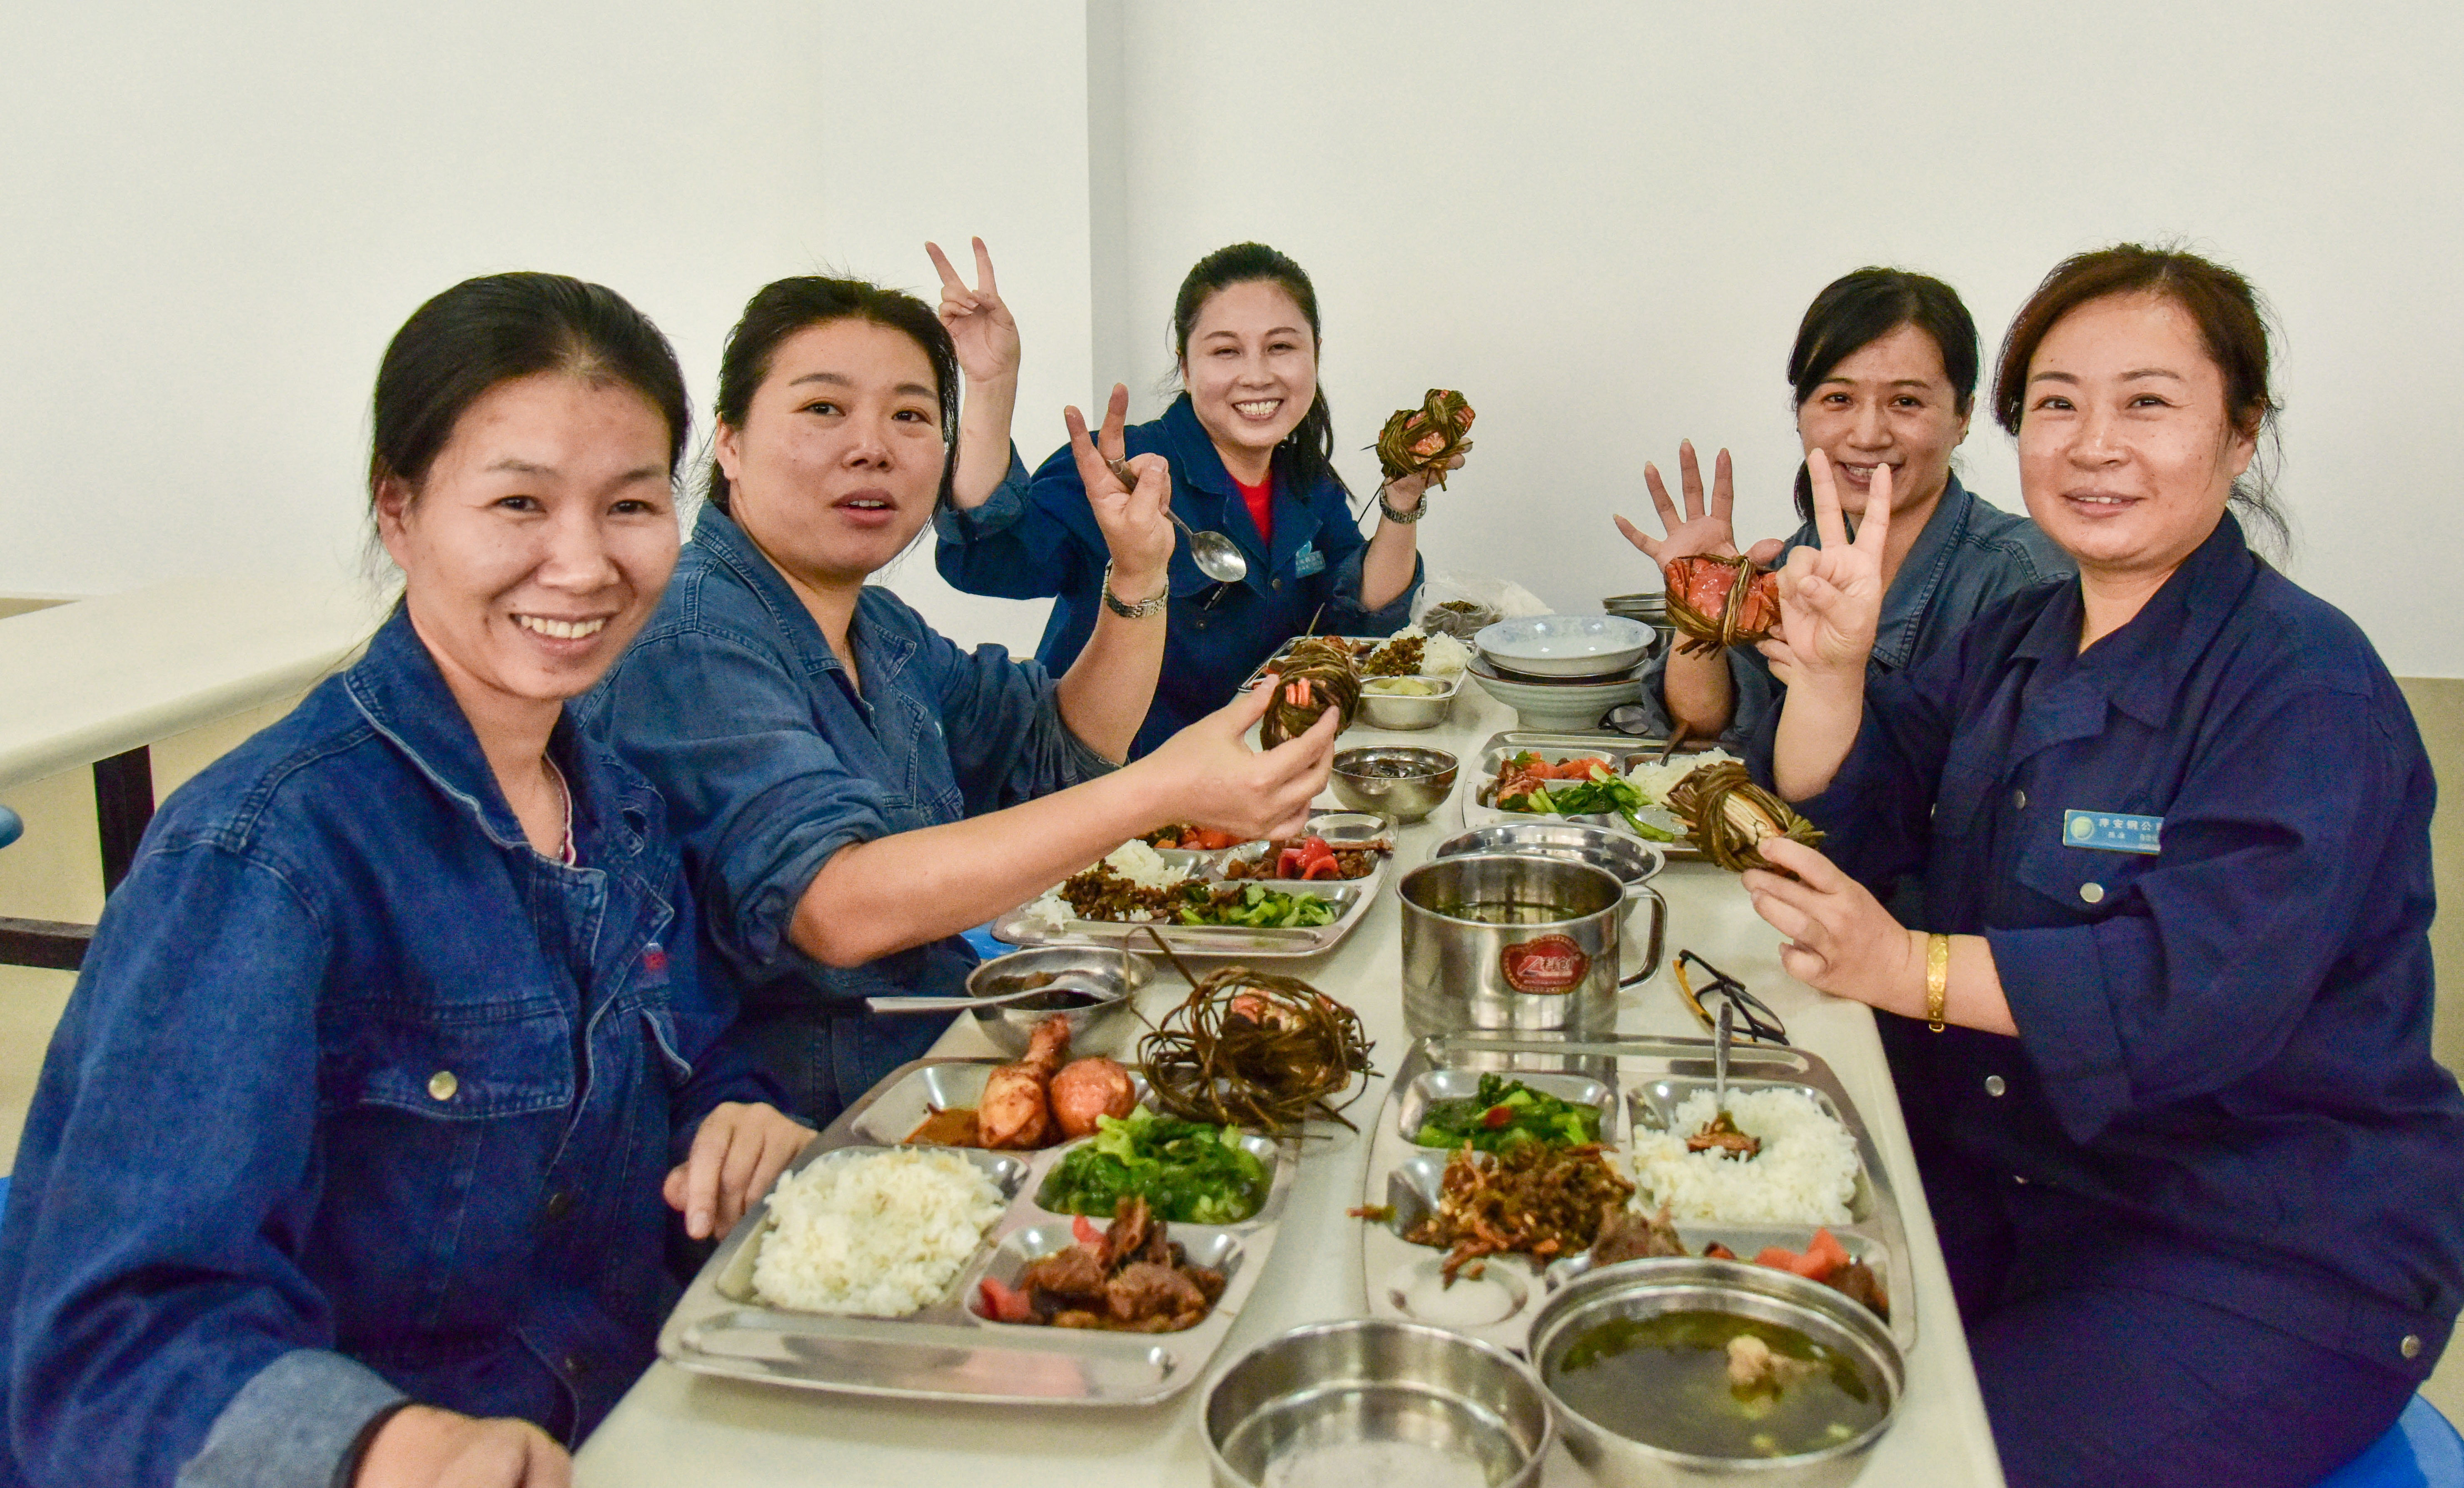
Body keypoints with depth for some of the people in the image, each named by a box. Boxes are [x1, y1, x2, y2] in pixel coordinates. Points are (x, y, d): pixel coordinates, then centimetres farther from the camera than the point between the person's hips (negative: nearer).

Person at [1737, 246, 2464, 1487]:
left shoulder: (2307, 687, -17)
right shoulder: (2014, 642, 8)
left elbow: (2199, 990, -28)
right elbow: (1842, 823, 5)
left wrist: (1911, 969, -32)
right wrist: (1829, 666, -12)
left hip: (2272, 1254, -6)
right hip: (2000, 1170, 7)